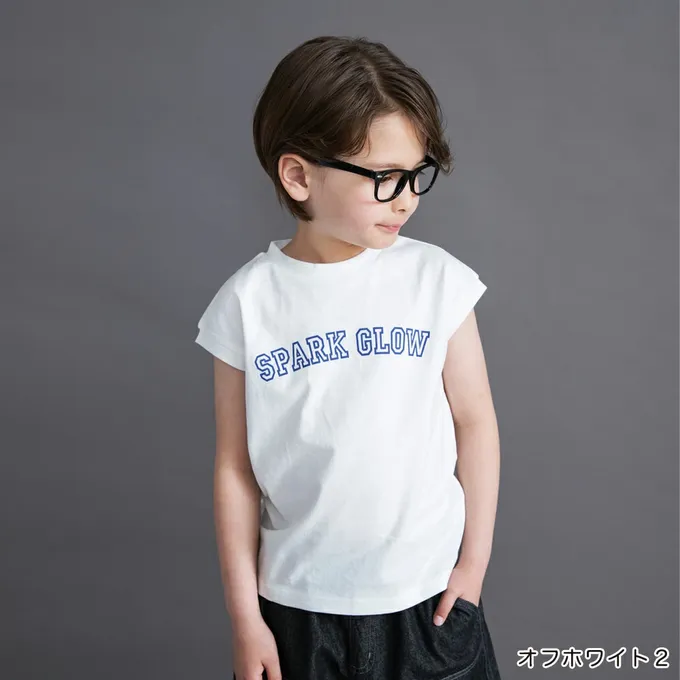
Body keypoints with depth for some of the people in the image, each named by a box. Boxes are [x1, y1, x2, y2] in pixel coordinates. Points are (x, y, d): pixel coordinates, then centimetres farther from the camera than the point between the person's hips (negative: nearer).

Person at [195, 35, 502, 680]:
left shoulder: (437, 279, -10)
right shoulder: (248, 302, -10)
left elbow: (474, 421, -2)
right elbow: (235, 465, -4)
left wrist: (475, 560, 1)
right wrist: (244, 615, 0)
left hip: (429, 595, 1)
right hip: (298, 604, 0)